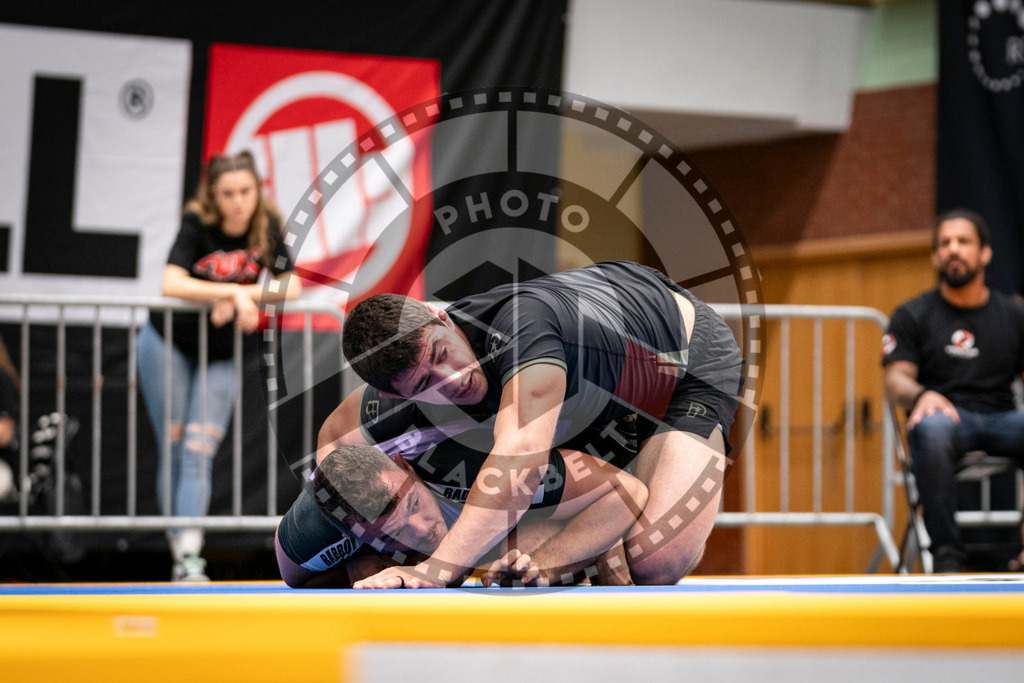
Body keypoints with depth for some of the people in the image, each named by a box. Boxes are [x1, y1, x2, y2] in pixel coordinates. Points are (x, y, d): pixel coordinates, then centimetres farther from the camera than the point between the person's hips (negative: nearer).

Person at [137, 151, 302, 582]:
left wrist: (241, 298, -23)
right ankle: (179, 554, 4)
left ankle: (190, 558, -17)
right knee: (174, 450, -1)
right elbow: (172, 283, -31)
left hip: (220, 355, 2)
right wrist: (234, 291, -33)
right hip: (169, 343, -2)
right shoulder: (197, 224, -18)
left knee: (200, 450, -9)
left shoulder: (267, 227, -9)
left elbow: (291, 286, -11)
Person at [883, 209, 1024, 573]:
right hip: (947, 419, -2)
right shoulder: (912, 315, 12)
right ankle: (946, 553, -35)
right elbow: (895, 380, 3)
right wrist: (923, 396, -22)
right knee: (931, 427, -40)